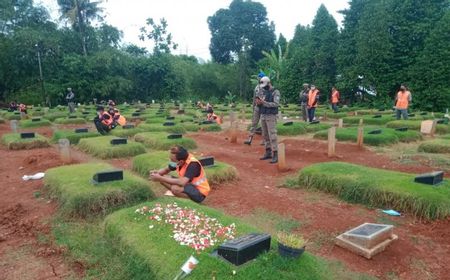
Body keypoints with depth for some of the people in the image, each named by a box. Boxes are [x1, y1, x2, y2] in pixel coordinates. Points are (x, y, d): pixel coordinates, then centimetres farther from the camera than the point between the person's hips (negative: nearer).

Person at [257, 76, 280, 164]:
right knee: (265, 135, 10)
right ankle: (268, 153, 19)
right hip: (263, 116, 7)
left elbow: (276, 104, -17)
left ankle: (275, 155, -6)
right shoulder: (264, 91, 15)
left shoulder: (275, 92, -6)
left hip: (271, 116, -7)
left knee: (272, 135, -9)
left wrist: (264, 103, -23)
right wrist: (258, 102, -8)